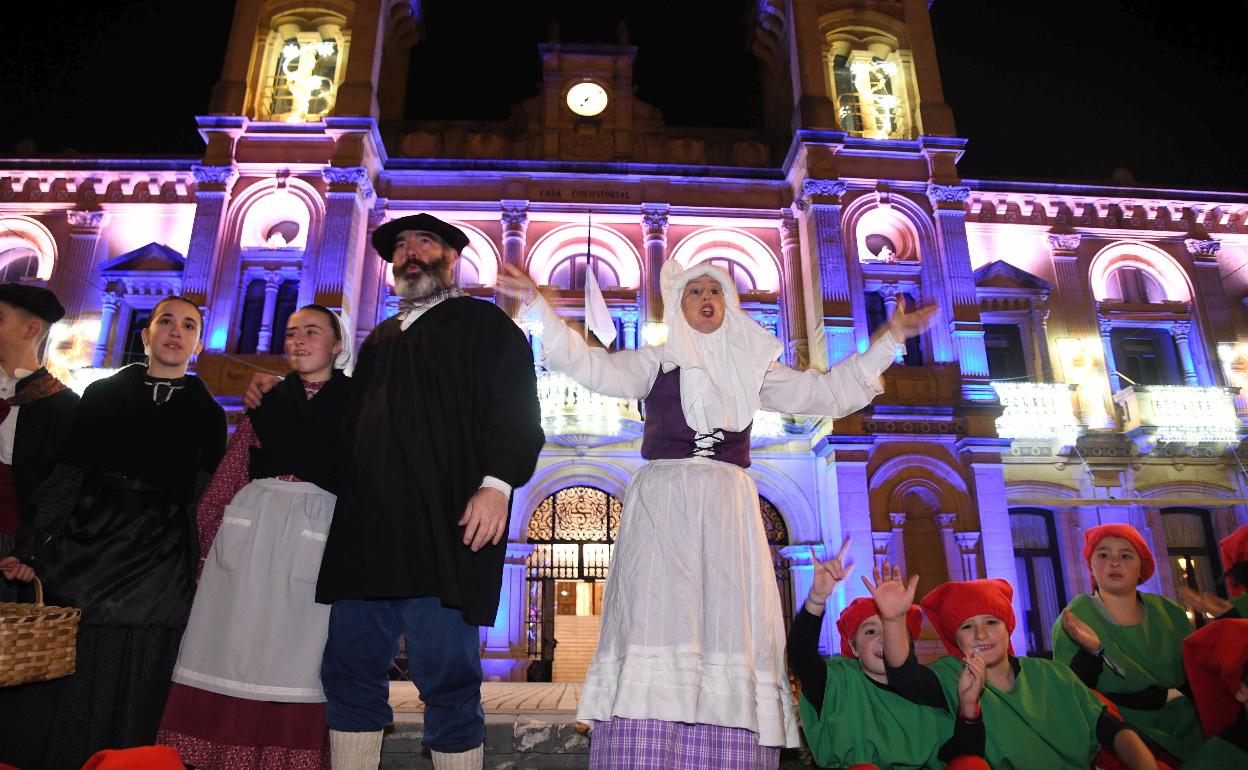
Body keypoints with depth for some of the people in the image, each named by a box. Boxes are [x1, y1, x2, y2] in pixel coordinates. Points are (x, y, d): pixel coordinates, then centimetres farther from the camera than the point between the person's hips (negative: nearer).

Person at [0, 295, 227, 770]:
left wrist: (199, 570, -2)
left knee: (124, 691, 6)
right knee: (50, 680, 8)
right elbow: (66, 477, 5)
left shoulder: (208, 413, 5)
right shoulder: (102, 394, 8)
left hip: (158, 566, -1)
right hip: (84, 551, 1)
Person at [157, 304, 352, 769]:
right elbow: (226, 477, 14)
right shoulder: (266, 402, 16)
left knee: (296, 651, 1)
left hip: (319, 532, -3)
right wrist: (206, 541, 6)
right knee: (233, 643, 5)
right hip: (250, 525, 4)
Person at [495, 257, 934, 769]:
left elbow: (829, 393, 19)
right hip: (662, 506, -2)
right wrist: (536, 303, -9)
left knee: (731, 630, -8)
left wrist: (888, 339, 15)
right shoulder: (655, 361, 13)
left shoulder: (752, 367, 20)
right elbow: (591, 365, -1)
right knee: (656, 625, -14)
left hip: (728, 509, 3)